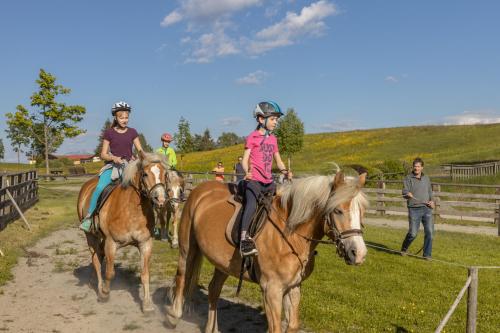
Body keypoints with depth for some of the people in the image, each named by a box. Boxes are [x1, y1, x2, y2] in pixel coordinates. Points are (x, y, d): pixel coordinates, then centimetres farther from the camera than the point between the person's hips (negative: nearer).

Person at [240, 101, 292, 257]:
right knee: (252, 203, -30)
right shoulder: (252, 137, -1)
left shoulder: (273, 139, 18)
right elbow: (245, 159, -6)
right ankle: (244, 240, -37)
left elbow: (278, 160, 21)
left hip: (268, 181, 7)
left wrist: (285, 171, 0)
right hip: (253, 180, -7)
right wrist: (247, 172, -27)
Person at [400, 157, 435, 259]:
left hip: (427, 209, 4)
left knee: (429, 231, -2)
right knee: (413, 233, -4)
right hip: (414, 209, -4)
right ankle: (404, 249, 23)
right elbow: (404, 192, -8)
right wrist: (408, 194, -32)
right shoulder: (408, 178, -1)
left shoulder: (426, 178, 14)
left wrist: (432, 201, 5)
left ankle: (427, 254, 10)